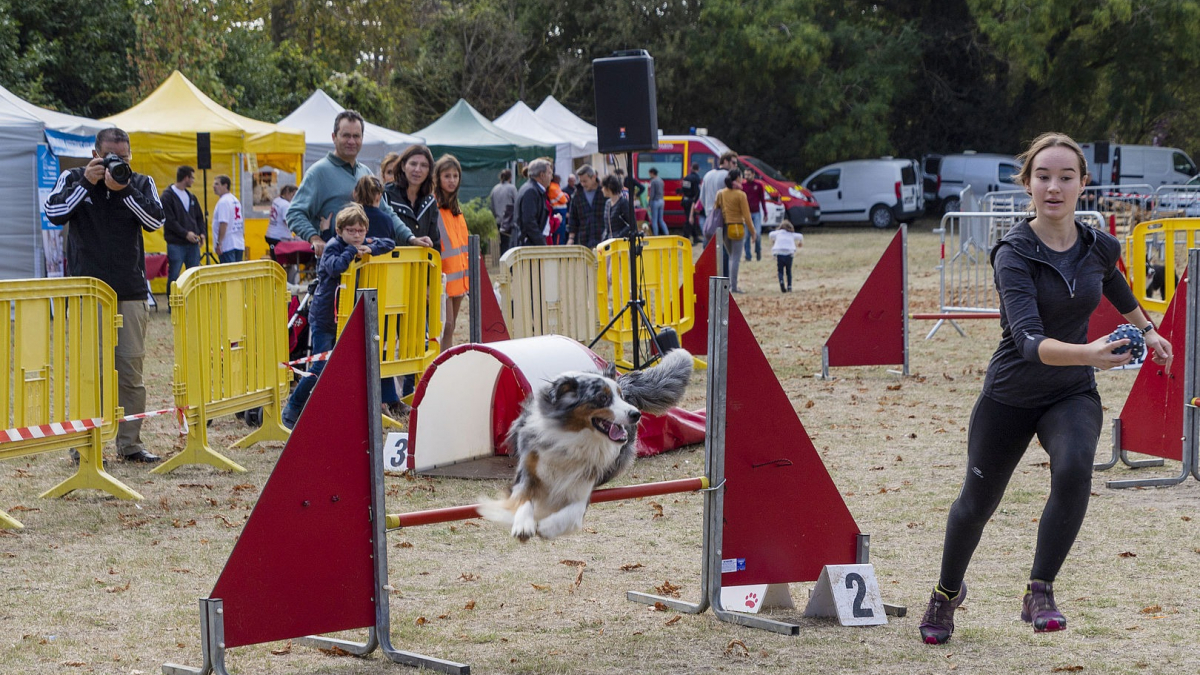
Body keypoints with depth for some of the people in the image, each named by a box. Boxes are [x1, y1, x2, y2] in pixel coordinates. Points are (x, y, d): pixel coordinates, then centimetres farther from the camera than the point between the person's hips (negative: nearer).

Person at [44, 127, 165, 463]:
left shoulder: (141, 184, 9)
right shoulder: (73, 179, 7)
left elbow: (156, 220, -5)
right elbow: (54, 212, -7)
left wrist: (124, 190, -14)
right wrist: (87, 182, -12)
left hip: (130, 293, 1)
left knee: (131, 371, 0)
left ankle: (130, 443, 6)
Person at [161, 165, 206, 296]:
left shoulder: (191, 197, 16)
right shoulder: (168, 196, -5)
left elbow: (199, 217, 20)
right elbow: (169, 220, -12)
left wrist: (202, 233, 2)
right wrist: (185, 233, -16)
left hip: (193, 243, 6)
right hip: (176, 244, -6)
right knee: (174, 276, -3)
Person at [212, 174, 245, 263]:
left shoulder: (223, 202, -13)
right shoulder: (236, 201, 15)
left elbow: (223, 224, -20)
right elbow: (242, 221, 19)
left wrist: (219, 243, -20)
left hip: (228, 245, -9)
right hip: (239, 244, 9)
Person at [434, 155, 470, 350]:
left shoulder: (455, 207, 18)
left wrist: (466, 271, 18)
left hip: (458, 273, 8)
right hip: (442, 274, -8)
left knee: (450, 327, 9)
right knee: (446, 325, -14)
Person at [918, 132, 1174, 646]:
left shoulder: (1099, 247, -7)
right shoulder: (1014, 255, -24)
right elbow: (1029, 340, -37)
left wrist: (1146, 329, 32)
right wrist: (1088, 353, -54)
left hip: (1072, 395, 2)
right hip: (1010, 396, -2)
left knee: (1074, 468, -30)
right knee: (978, 502, 14)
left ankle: (1039, 593, -19)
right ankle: (947, 592, 44)